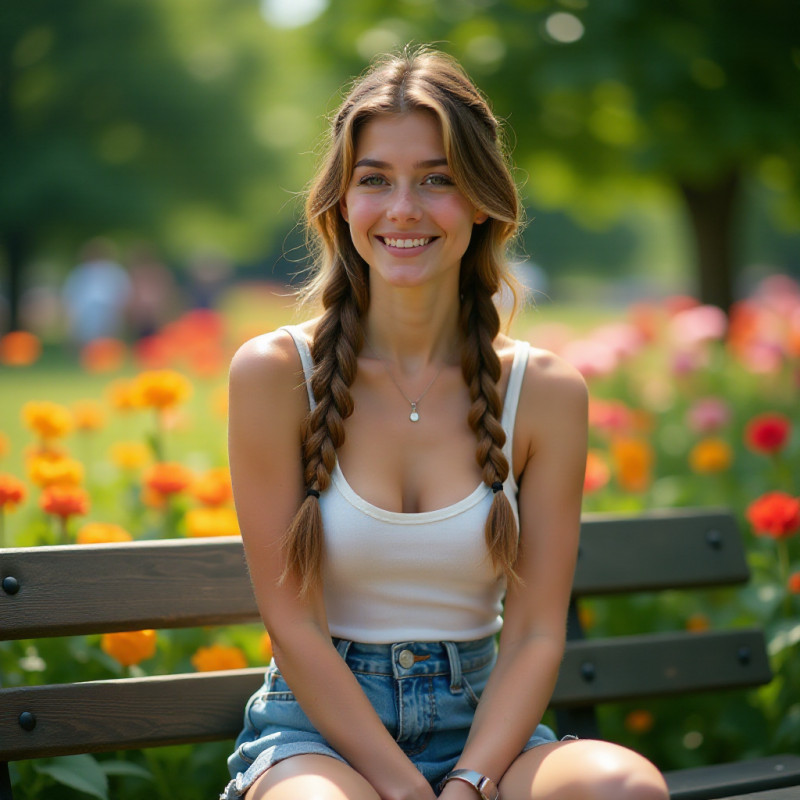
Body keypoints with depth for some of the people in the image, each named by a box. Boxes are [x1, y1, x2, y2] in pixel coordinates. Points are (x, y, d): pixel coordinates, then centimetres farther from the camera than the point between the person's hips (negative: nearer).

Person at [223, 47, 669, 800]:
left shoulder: (546, 393, -1)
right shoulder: (273, 374, -6)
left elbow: (535, 632, -2)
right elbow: (292, 624, -8)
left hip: (480, 723, 4)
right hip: (320, 727, -4)